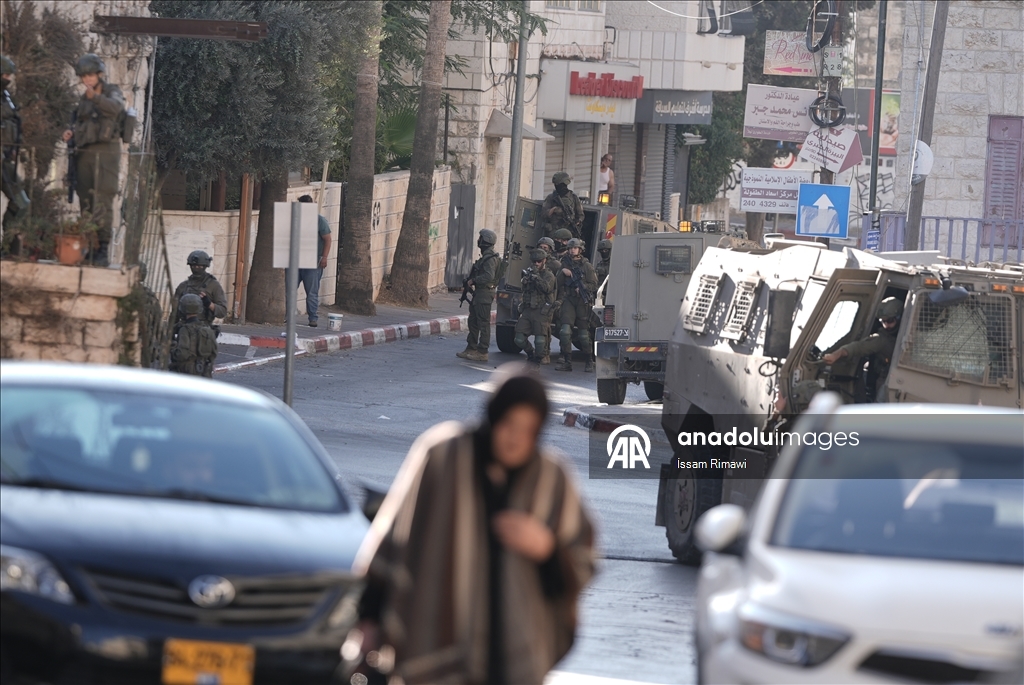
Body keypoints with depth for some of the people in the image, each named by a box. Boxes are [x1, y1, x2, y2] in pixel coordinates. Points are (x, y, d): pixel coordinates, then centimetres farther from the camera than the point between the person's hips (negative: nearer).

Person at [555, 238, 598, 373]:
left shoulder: (587, 266, 5)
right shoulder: (565, 264, 13)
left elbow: (594, 285, 2)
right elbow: (558, 283, 6)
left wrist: (582, 287, -15)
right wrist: (562, 272, -10)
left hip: (583, 301, -2)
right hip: (568, 300, 2)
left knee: (584, 334, 1)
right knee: (565, 331, -13)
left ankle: (589, 362, 17)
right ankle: (567, 362, -10)